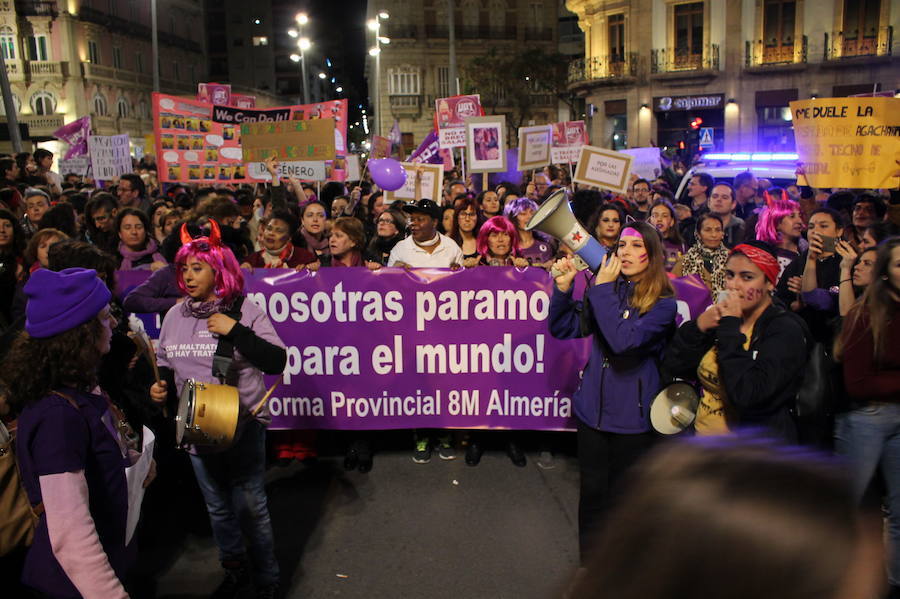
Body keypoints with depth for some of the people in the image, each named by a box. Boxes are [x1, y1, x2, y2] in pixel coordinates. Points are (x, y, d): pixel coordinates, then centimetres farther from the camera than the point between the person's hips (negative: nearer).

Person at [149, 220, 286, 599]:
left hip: (243, 426, -4)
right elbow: (166, 364, 15)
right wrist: (161, 386, -5)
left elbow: (276, 362, -19)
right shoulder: (175, 316, 2)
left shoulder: (246, 311, -11)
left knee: (252, 507, 6)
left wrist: (235, 331, -24)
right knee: (217, 508, 19)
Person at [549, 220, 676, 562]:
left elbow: (623, 340, -26)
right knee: (592, 492, 15)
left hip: (633, 416, -4)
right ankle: (589, 564, 34)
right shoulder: (607, 290, 3)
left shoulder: (663, 303, -11)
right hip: (593, 408, 4)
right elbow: (563, 329, 1)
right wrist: (563, 287, -13)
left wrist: (602, 289, -21)